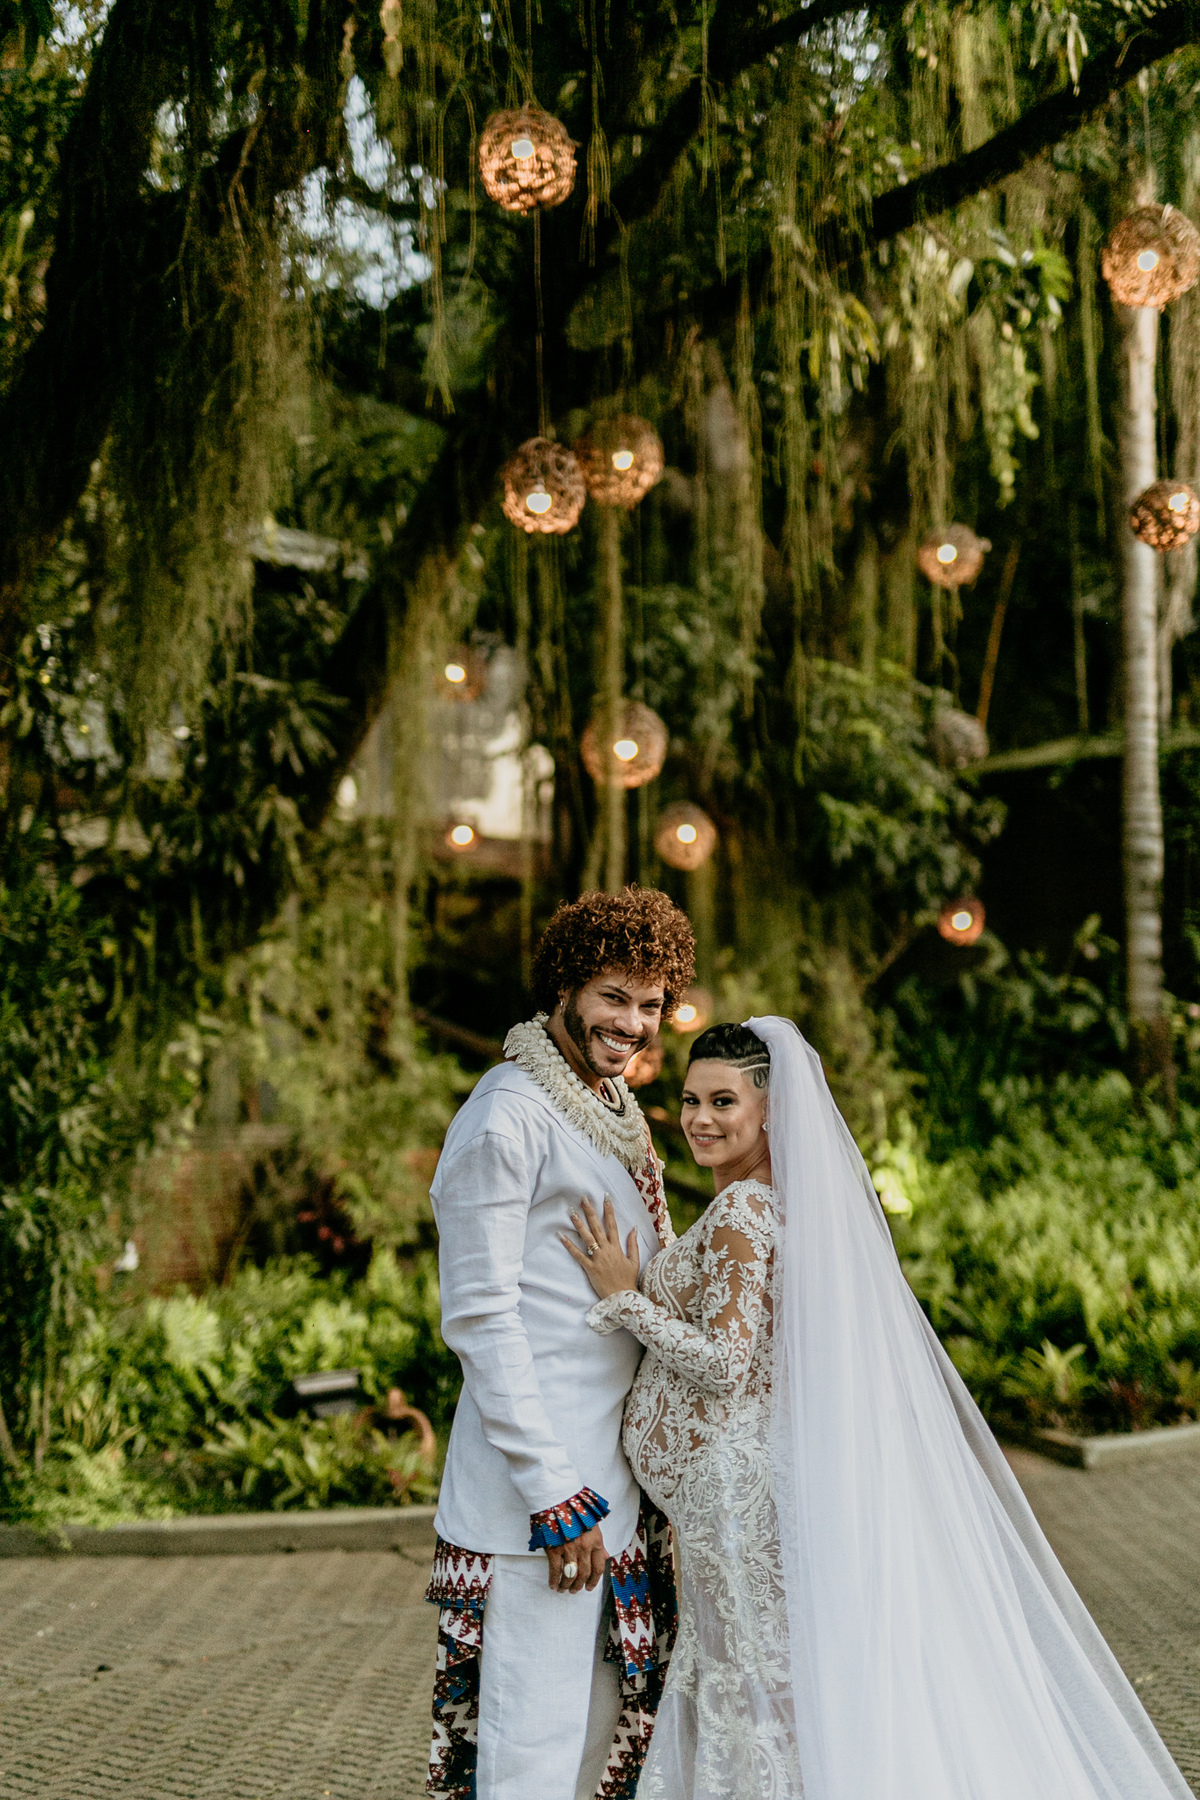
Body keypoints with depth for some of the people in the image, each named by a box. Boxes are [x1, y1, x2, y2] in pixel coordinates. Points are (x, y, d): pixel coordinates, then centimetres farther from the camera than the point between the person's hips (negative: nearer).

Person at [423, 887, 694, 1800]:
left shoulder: (617, 1108, 14)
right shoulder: (505, 1120, -15)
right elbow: (480, 1317, -17)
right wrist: (554, 1493, -18)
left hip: (620, 1467, 9)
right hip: (540, 1482, -9)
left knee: (605, 1717, 18)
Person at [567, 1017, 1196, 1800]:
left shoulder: (740, 1212, -20)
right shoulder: (799, 1199, 8)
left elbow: (724, 1363, -22)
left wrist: (625, 1296, -15)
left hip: (735, 1481, -9)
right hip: (753, 1472, 9)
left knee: (758, 1684, 3)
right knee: (730, 1673, 20)